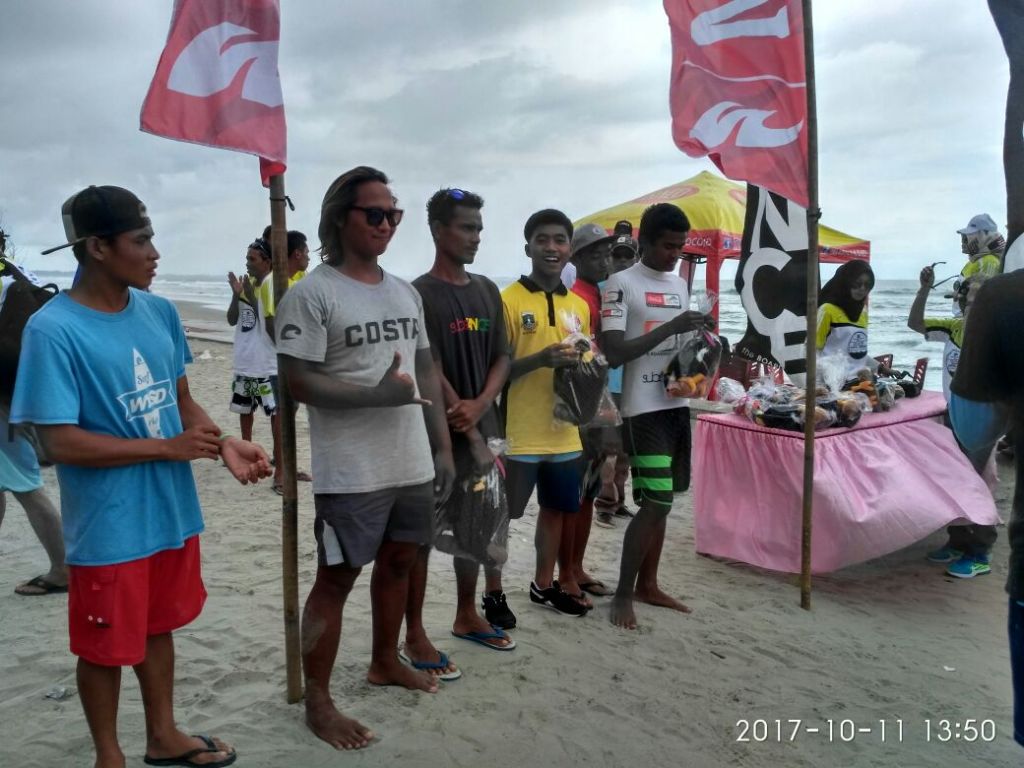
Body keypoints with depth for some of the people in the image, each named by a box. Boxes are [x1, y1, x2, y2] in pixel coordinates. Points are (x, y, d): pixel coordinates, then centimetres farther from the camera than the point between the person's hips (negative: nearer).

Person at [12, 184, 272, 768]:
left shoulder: (161, 312, 2)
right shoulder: (53, 330, -18)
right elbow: (62, 443, -20)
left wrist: (225, 444, -8)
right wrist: (167, 447, -18)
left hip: (173, 511, 6)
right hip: (109, 528, -6)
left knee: (159, 626, 22)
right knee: (106, 646, 12)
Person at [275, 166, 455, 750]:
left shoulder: (406, 293, 11)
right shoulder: (312, 293, -11)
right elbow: (300, 382, -15)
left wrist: (442, 447, 10)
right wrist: (376, 394, -25)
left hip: (413, 464, 7)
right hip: (351, 473, -7)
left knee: (399, 561, 18)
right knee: (337, 577, 2)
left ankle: (385, 661, 39)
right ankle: (318, 700, 17)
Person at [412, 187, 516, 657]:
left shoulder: (487, 290, 10)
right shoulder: (420, 294, -10)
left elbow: (501, 359, 9)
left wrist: (480, 406, -10)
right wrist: (474, 438, -15)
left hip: (480, 426, 7)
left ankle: (467, 617, 31)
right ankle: (414, 634, 13)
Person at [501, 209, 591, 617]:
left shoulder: (579, 306, 10)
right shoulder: (507, 300, -9)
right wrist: (541, 359, -25)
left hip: (564, 433, 6)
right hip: (519, 433, -6)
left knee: (556, 508, 18)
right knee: (502, 515, 5)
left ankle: (544, 583, 36)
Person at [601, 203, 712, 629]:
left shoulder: (680, 285, 14)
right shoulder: (622, 283, -9)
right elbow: (613, 353, -17)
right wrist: (671, 327, -21)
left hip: (677, 404, 8)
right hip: (643, 409, -7)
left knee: (661, 502, 13)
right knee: (655, 504, -9)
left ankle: (647, 585, 25)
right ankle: (623, 594, 5)